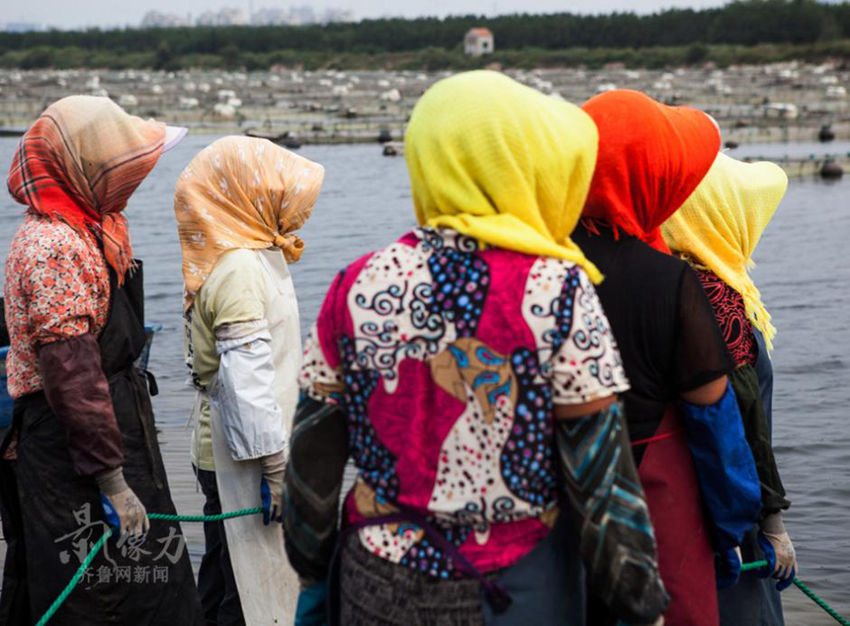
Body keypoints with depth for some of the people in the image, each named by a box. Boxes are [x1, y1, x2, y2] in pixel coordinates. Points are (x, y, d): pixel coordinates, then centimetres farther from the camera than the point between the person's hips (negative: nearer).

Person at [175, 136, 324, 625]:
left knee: (222, 584, 18)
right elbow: (247, 378, -24)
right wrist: (275, 464, -22)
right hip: (246, 459, -10)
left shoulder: (248, 257, 13)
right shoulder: (239, 270, -18)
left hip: (221, 453, 10)